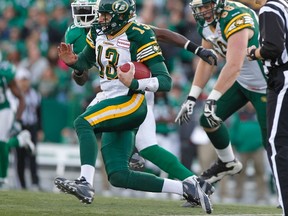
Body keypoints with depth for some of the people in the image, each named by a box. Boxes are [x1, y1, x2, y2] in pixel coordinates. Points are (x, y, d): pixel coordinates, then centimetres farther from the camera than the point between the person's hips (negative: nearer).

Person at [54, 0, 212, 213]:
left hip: (130, 103, -8)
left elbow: (165, 82, -16)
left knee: (83, 123, -28)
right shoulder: (98, 32, 7)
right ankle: (185, 188, 7)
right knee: (118, 176, 1)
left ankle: (86, 184, -35)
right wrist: (73, 62, 2)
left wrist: (133, 83, -31)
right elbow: (86, 60, 25)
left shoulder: (139, 37, -14)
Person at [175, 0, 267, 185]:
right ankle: (228, 163, 30)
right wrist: (192, 98, 1)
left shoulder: (235, 19, -32)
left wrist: (212, 99, -36)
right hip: (241, 81, 8)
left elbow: (234, 66, -37)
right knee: (209, 119, 7)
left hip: (265, 85, -8)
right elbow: (206, 62, 7)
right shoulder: (206, 24, -3)